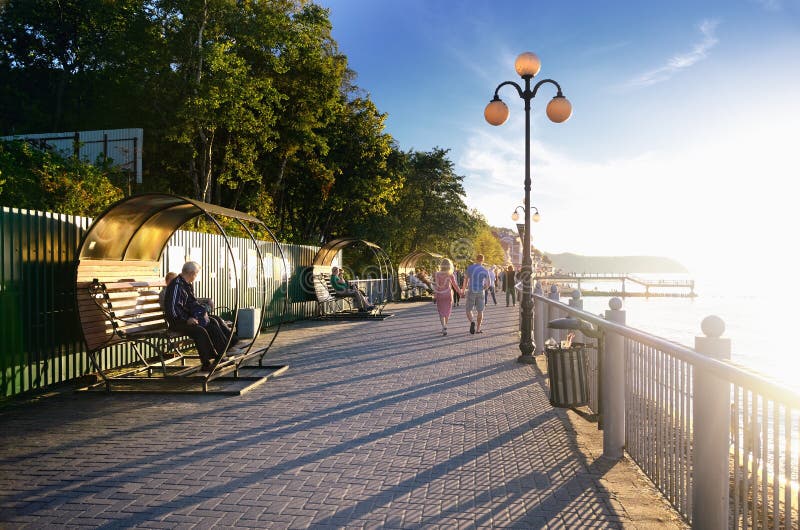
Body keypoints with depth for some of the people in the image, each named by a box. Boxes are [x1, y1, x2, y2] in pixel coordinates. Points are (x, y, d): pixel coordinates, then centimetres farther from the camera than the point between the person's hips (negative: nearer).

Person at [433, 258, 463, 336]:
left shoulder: (436, 274, -7)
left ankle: (444, 327, -15)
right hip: (448, 295, 0)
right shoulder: (451, 275, -7)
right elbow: (455, 286, 0)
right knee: (447, 311, 18)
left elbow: (435, 285, -10)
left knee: (441, 312, 4)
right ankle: (445, 326, 27)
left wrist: (434, 296, -7)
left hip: (439, 295, 0)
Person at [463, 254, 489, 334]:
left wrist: (464, 288, 24)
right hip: (480, 293, 1)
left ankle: (472, 322, -18)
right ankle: (478, 329, 12)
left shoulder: (469, 268, -3)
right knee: (480, 311, 12)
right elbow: (487, 284, 3)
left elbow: (466, 279, 8)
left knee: (469, 310, 9)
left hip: (471, 292, 0)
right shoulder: (485, 270, -2)